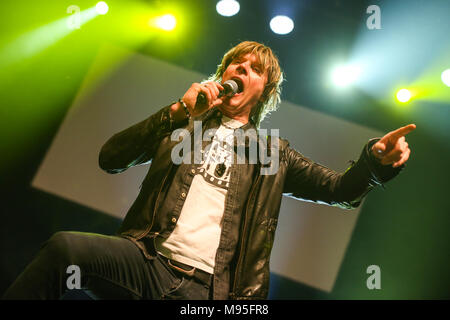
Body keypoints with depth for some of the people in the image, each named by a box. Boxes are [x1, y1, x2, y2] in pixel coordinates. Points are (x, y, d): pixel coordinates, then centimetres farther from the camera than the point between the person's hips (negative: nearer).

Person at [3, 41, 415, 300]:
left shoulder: (273, 152, 20)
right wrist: (178, 111, -2)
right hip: (149, 261, 1)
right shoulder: (185, 122, 21)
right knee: (64, 246, -28)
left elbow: (340, 189, 14)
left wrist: (377, 160, -10)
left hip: (204, 288, 0)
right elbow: (110, 159, 9)